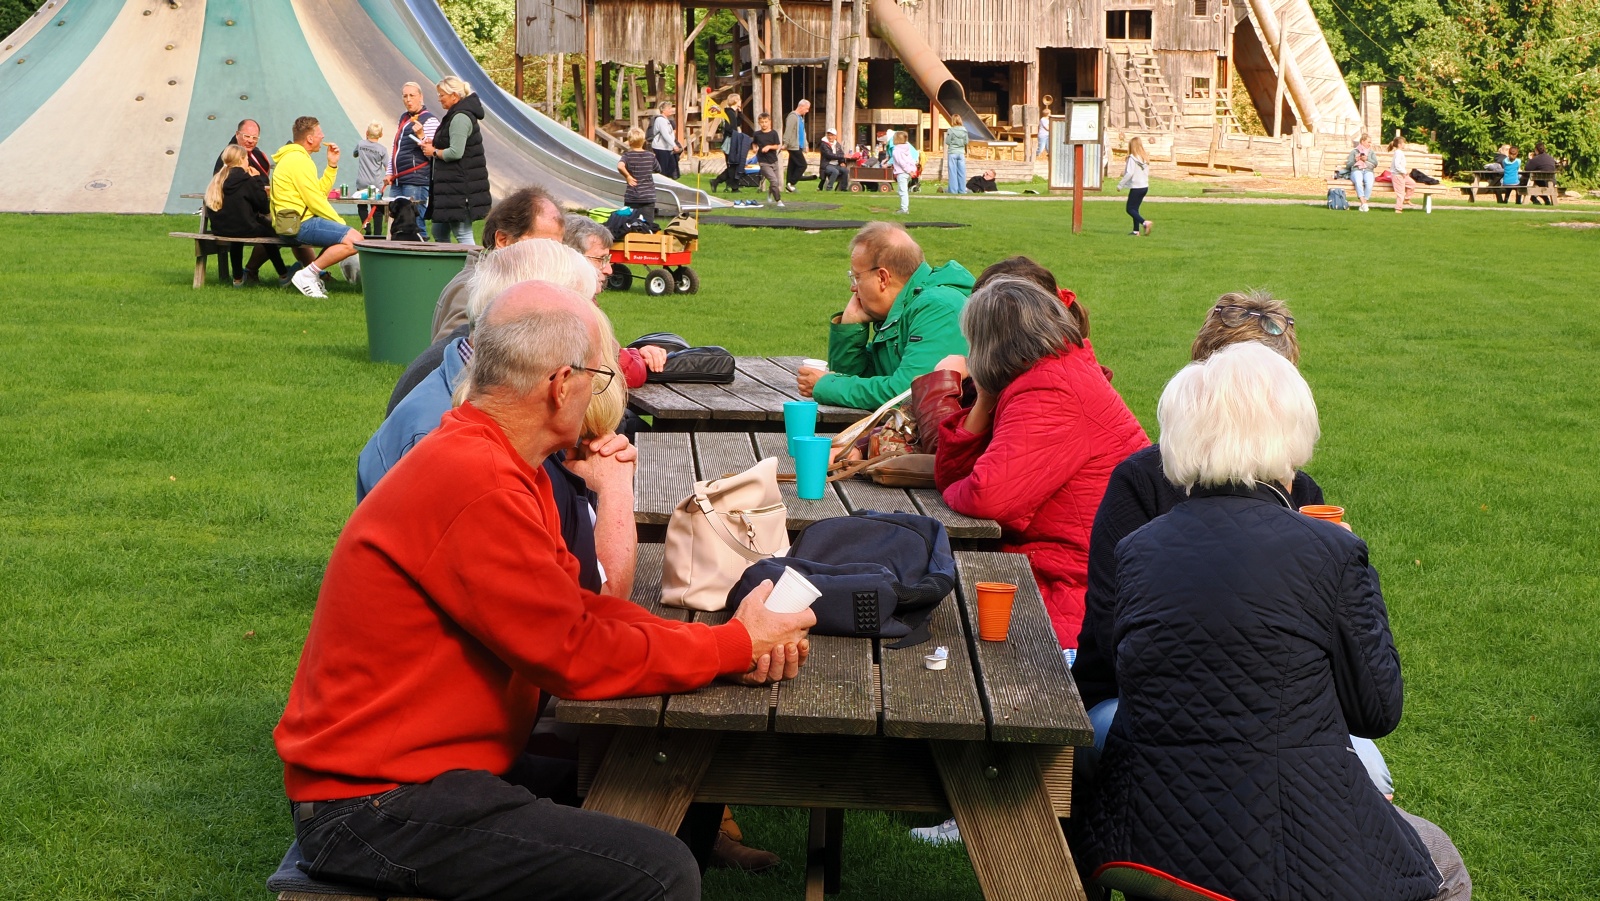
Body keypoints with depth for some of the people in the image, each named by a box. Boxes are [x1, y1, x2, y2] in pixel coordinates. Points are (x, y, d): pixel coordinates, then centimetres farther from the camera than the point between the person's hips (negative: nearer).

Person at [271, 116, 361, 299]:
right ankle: (307, 275, -18)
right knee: (353, 239, -22)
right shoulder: (299, 160, -13)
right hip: (300, 222, -11)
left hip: (291, 222, 11)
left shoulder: (293, 157, 21)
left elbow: (320, 191, 20)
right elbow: (315, 200, -18)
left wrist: (332, 165, 12)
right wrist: (340, 222, -9)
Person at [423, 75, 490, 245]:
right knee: (439, 233, 13)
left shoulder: (460, 117, -17)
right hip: (452, 184, 11)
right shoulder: (456, 115, 17)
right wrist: (436, 145, 12)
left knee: (462, 234, -10)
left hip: (460, 186, -11)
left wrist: (434, 152, -7)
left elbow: (455, 153, -24)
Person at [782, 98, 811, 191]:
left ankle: (789, 186, 13)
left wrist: (805, 145, 24)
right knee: (802, 165, -10)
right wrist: (785, 144, -22)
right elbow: (788, 131, -19)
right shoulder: (793, 116, -14)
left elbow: (802, 132, 26)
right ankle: (791, 183, -7)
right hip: (794, 147, -10)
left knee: (793, 166, 10)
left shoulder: (800, 117, 18)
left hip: (798, 147, 10)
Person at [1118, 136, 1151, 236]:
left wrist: (1120, 185, -10)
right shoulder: (1145, 158, 8)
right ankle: (1136, 230, 12)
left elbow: (1129, 173, -19)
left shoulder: (1132, 158, -14)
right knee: (1135, 208, 15)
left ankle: (1144, 222, -18)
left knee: (1130, 209, 0)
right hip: (1145, 186, 8)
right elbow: (1147, 173, 13)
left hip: (1136, 187, -8)